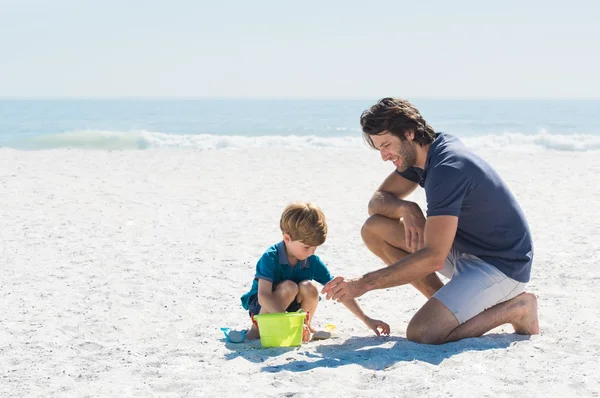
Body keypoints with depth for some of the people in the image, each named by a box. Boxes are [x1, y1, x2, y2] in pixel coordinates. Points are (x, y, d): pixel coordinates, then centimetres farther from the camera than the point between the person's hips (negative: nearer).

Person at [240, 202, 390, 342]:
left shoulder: (313, 262, -8)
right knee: (289, 287, -32)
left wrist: (366, 320, -10)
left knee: (309, 288, -25)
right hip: (261, 307, -4)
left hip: (291, 309, 4)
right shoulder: (270, 257, -23)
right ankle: (257, 328, -18)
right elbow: (263, 296, -33)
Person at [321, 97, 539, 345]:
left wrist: (365, 284, -30)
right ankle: (453, 307, 3)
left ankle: (515, 308, -6)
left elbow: (433, 257, -31)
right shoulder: (422, 153, 3)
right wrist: (405, 208, -15)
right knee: (374, 229, 1)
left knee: (421, 332, -28)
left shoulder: (447, 169, -27)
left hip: (502, 266, -10)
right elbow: (378, 201, 10)